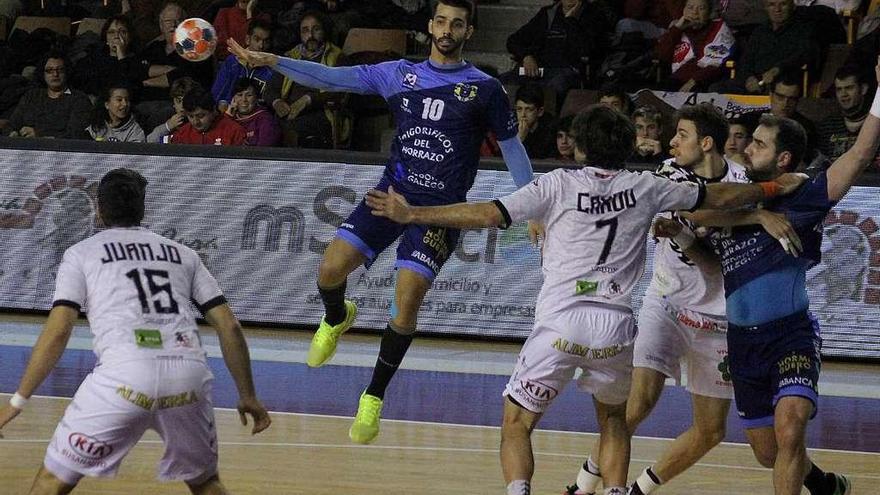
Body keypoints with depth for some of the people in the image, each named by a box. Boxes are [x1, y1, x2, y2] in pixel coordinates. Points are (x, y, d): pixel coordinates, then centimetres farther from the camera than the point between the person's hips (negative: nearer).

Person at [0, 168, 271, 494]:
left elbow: (57, 333, 7)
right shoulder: (183, 254, 26)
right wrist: (248, 396, 25)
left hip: (125, 373, -3)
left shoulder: (81, 253, 17)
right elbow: (229, 327, 19)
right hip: (190, 374, 3)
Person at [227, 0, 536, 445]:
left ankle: (374, 398, 4)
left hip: (441, 207, -3)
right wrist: (272, 61, -7)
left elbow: (512, 148, 10)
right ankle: (336, 320, 25)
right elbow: (334, 78, 4)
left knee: (406, 303, -12)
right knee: (331, 270, -12)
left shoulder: (484, 89, 2)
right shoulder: (401, 74, 9)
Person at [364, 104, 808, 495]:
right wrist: (773, 188, 37)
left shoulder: (558, 185, 3)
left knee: (517, 423, 7)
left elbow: (489, 215, -3)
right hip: (617, 326, 3)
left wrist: (410, 214, 2)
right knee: (612, 419, 27)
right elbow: (719, 197, 20)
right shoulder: (646, 187, 10)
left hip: (561, 323, -3)